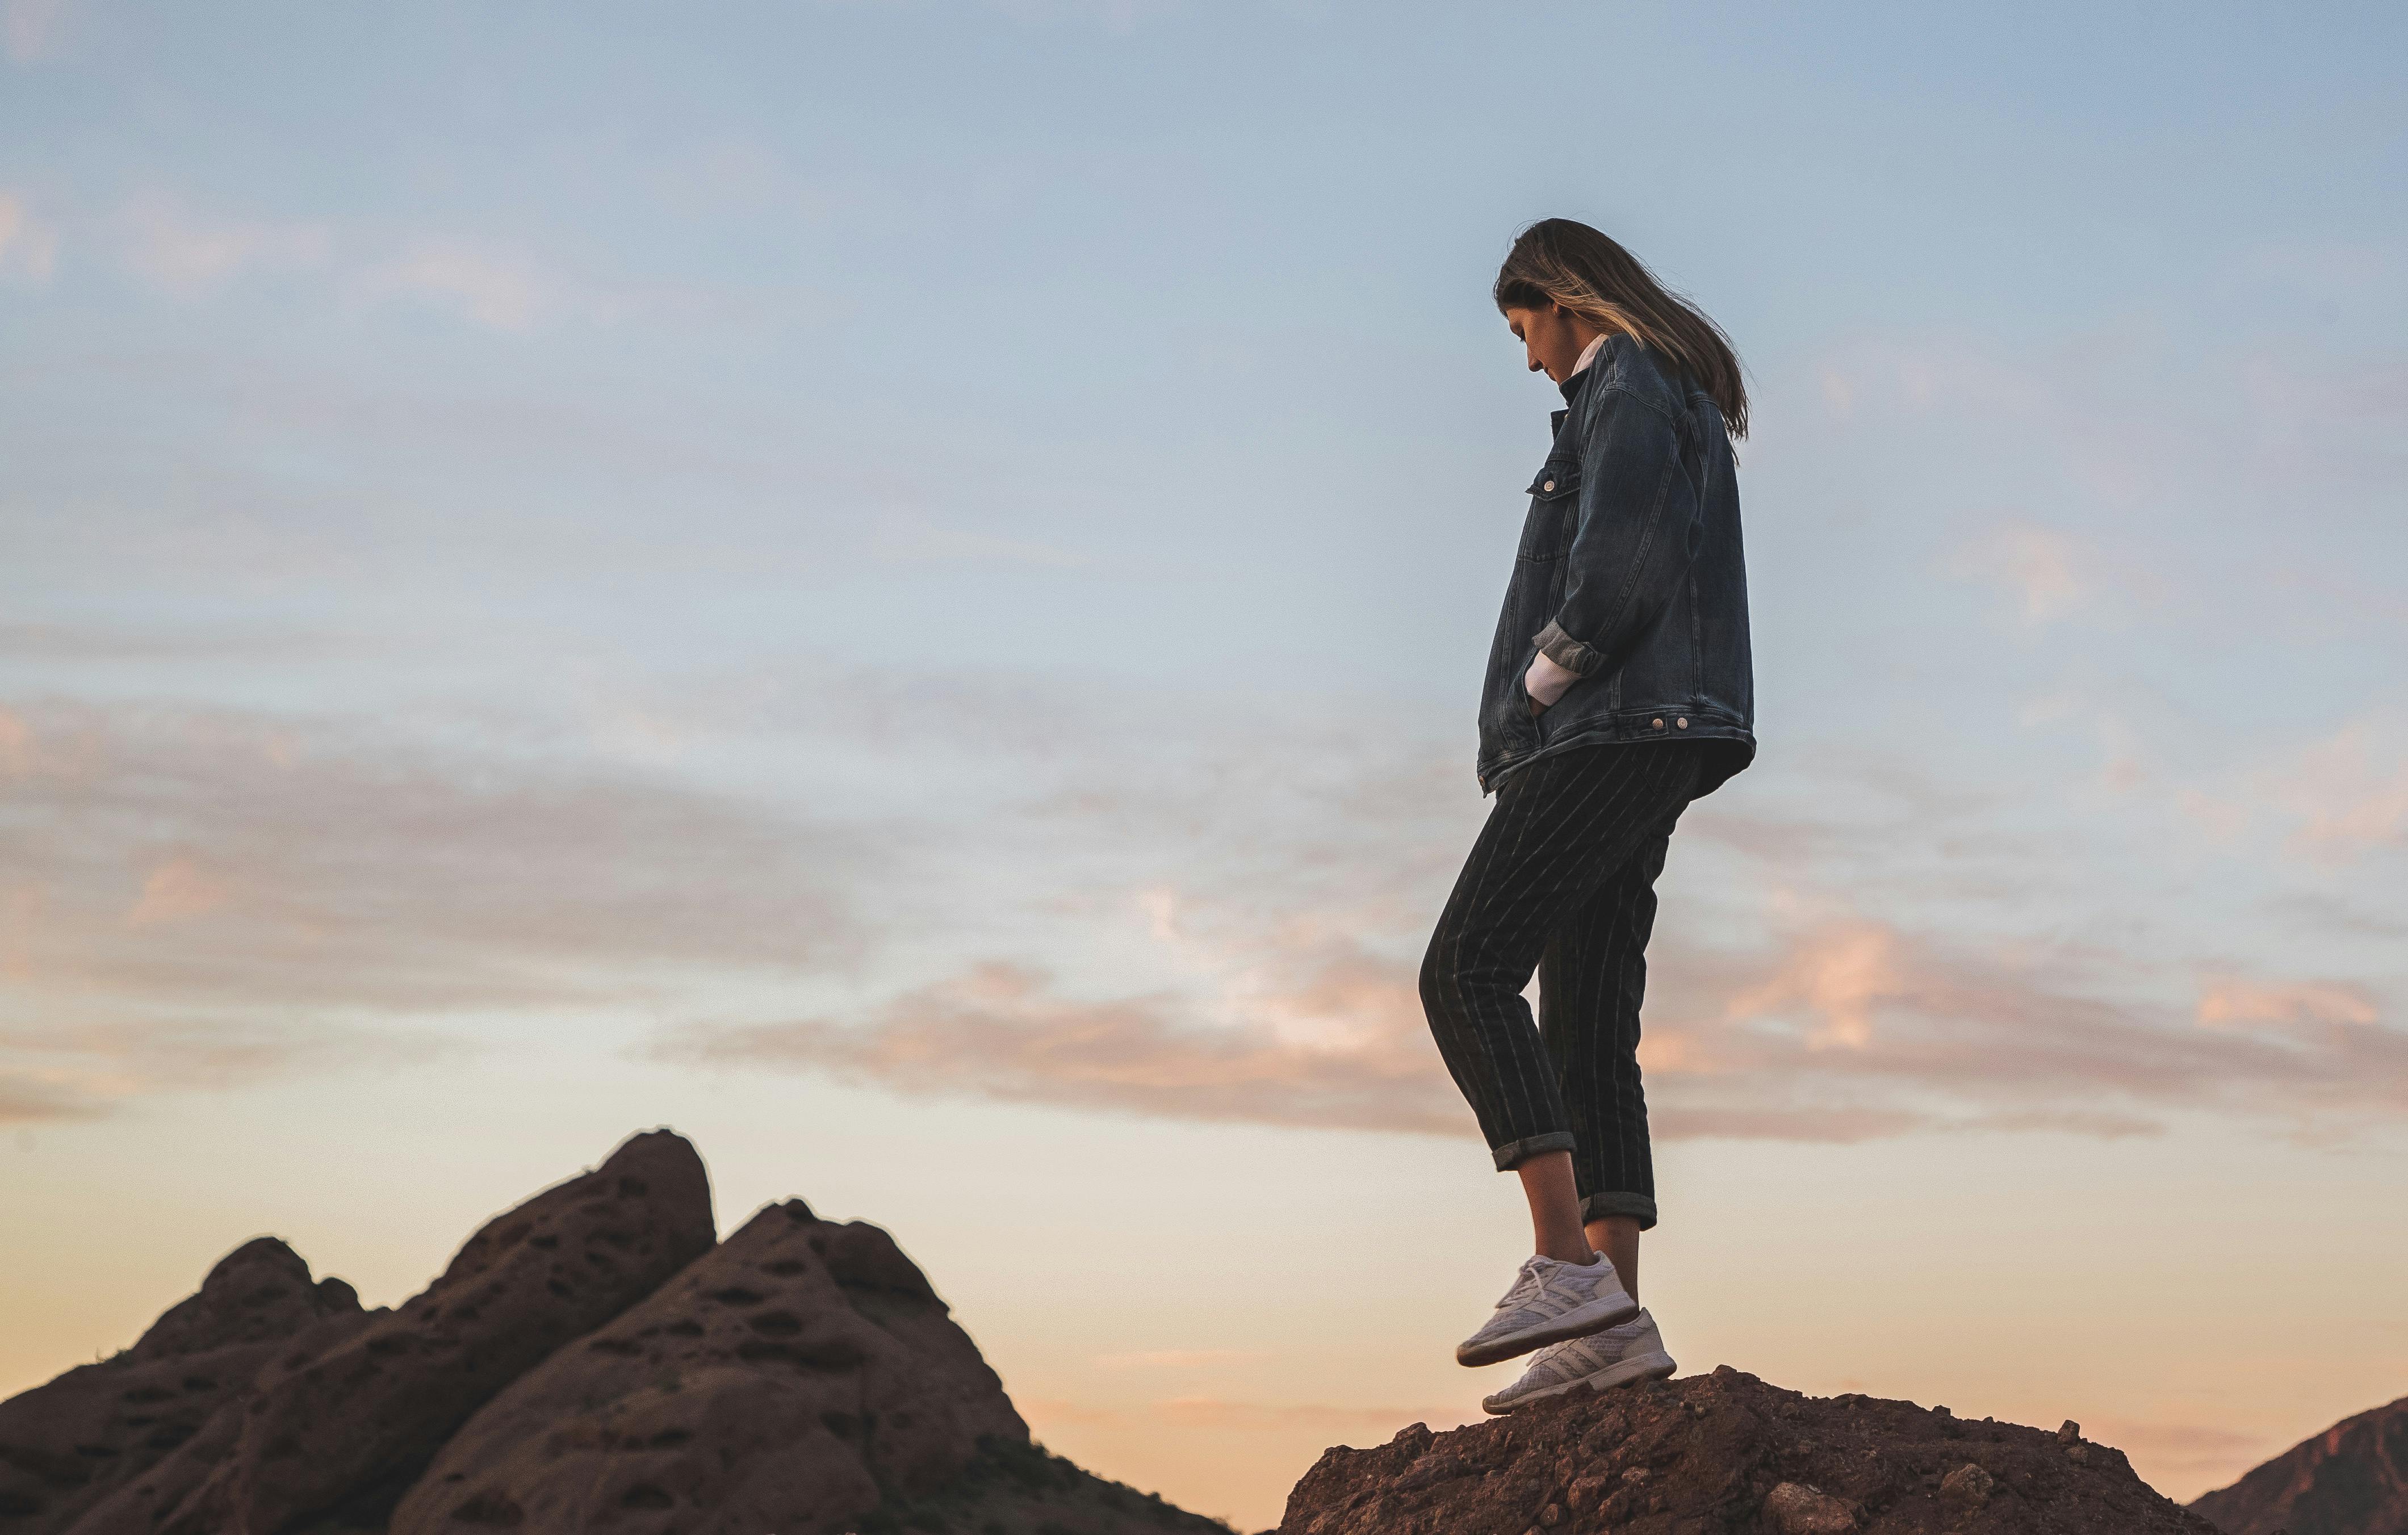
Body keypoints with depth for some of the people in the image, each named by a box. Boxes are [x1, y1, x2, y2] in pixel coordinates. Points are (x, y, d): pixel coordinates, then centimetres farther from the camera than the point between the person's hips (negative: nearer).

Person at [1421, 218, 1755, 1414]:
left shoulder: (1629, 392, -5)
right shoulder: (1677, 409, 27)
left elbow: (1615, 582, -19)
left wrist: (1530, 695, -6)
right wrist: (1530, 730, 13)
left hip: (1612, 733, -10)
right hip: (1630, 752, 10)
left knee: (1467, 970, -16)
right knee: (1585, 1033, 4)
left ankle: (1568, 1264, -23)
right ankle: (1613, 1323, 0)